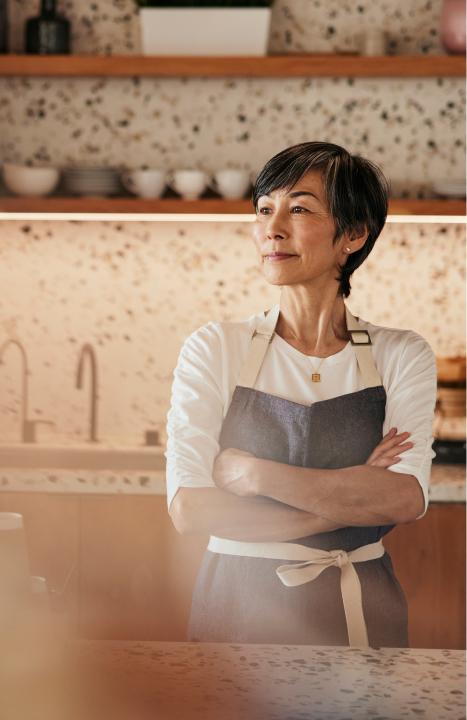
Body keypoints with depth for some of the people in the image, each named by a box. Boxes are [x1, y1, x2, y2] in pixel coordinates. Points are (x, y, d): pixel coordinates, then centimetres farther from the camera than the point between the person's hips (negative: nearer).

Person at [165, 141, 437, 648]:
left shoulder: (402, 355, -1)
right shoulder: (213, 350, -4)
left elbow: (407, 498, -16)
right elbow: (188, 509, -14)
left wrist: (255, 473, -19)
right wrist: (352, 496, -15)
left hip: (359, 616, 1)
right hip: (237, 607, -1)